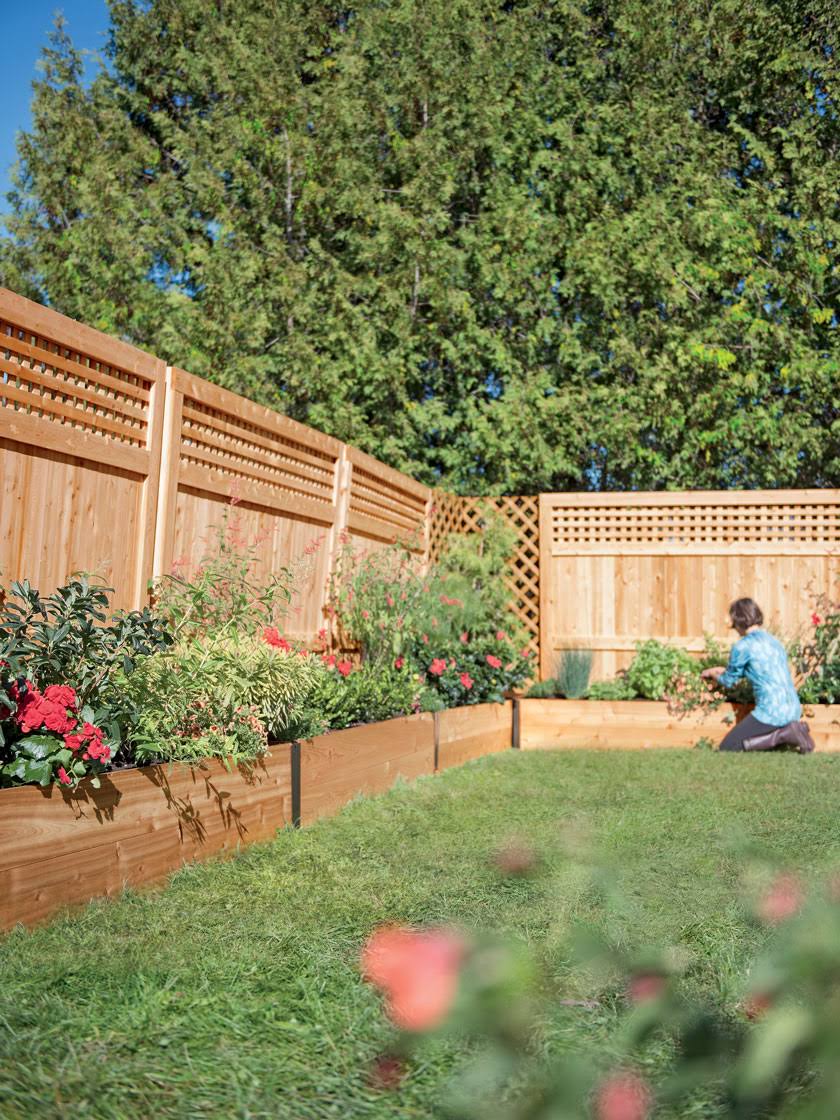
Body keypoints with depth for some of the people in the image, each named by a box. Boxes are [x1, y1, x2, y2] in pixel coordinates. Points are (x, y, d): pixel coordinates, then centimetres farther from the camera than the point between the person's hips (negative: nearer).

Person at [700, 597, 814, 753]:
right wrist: (722, 670, 39)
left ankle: (784, 735, -8)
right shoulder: (773, 640, 13)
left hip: (772, 713, -8)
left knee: (727, 747, 2)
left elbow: (729, 682, 5)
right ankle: (791, 729, 6)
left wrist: (713, 674, 28)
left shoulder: (743, 646, -10)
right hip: (794, 710, 8)